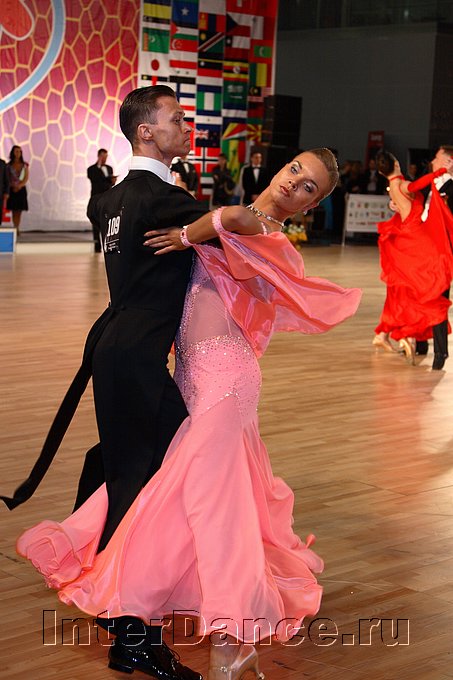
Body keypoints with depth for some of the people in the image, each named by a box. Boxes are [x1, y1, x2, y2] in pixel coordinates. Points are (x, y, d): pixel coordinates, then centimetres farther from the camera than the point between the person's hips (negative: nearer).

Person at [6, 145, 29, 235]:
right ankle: (16, 229, -6)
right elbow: (7, 179, 1)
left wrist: (20, 186, -14)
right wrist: (15, 186, -12)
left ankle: (17, 229, 5)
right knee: (14, 211, -5)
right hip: (12, 190, -1)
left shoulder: (24, 165, 5)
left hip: (21, 189, 1)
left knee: (19, 211, -1)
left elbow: (26, 178, 0)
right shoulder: (9, 165, 3)